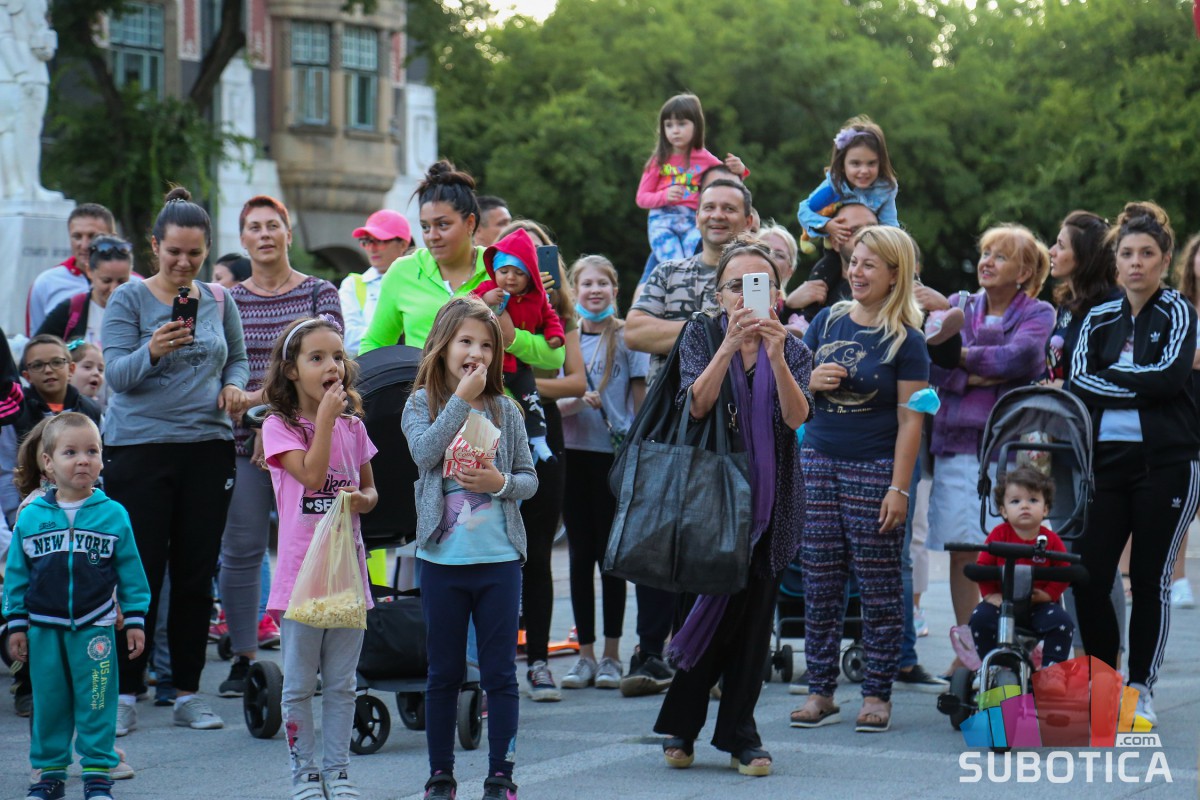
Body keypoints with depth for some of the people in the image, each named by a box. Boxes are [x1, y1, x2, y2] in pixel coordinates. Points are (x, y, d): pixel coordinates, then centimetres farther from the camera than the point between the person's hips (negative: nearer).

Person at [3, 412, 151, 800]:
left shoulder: (113, 515, -1)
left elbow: (131, 572, 4)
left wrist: (135, 620, 2)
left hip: (95, 627, -1)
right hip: (44, 630, 2)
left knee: (96, 702, 0)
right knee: (49, 702, 9)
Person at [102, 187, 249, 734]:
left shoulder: (219, 301, 9)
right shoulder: (129, 300, -2)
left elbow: (237, 357, 21)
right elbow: (117, 374, -11)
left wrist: (234, 386, -1)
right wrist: (153, 350, -30)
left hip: (208, 448, 3)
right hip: (139, 448, -3)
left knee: (196, 573, 5)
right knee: (140, 571, -3)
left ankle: (188, 693, 12)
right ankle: (126, 694, 5)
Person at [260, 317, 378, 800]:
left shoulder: (352, 426, 9)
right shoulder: (279, 426, -6)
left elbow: (370, 490, 17)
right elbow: (311, 474, -20)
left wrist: (363, 500, -6)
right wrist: (326, 415, -17)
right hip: (301, 569, -4)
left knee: (341, 683, 10)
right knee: (299, 684, 3)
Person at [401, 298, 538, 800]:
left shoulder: (505, 410, 5)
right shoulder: (422, 404, 1)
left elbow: (530, 478, 7)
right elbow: (425, 453, -18)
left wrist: (502, 483, -14)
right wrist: (461, 398, -18)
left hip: (499, 556, 1)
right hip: (443, 557, -1)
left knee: (500, 672, 3)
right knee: (444, 673, 8)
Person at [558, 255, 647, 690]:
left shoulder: (627, 337, 1)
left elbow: (641, 397, 2)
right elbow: (552, 402, 5)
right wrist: (577, 401, -15)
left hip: (616, 455, -3)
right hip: (574, 454, 3)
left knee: (610, 553, 0)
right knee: (581, 554, 5)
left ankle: (611, 655, 7)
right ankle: (585, 655, 10)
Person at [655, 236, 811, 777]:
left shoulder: (793, 350, 7)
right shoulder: (702, 334, 2)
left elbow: (797, 417, -10)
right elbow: (696, 404, -14)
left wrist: (776, 356, -24)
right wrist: (731, 346, -24)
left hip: (772, 498, 2)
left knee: (755, 616, 2)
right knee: (717, 607, -7)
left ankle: (740, 736, 11)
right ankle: (681, 725, 11)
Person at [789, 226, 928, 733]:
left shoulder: (905, 340, -5)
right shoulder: (828, 321, 9)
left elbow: (910, 420, -8)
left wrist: (899, 487, -13)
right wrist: (812, 380, -5)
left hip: (874, 471, -4)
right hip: (818, 462, 5)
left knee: (879, 587, 1)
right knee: (819, 584, 5)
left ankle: (877, 694, 8)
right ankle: (821, 692, 11)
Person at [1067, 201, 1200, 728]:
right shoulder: (1099, 319, 12)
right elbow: (1078, 383, -1)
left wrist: (1107, 377, -7)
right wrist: (1138, 386, -14)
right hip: (1106, 460, 3)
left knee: (1150, 578, 1)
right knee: (1088, 576, -4)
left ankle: (1141, 687, 11)